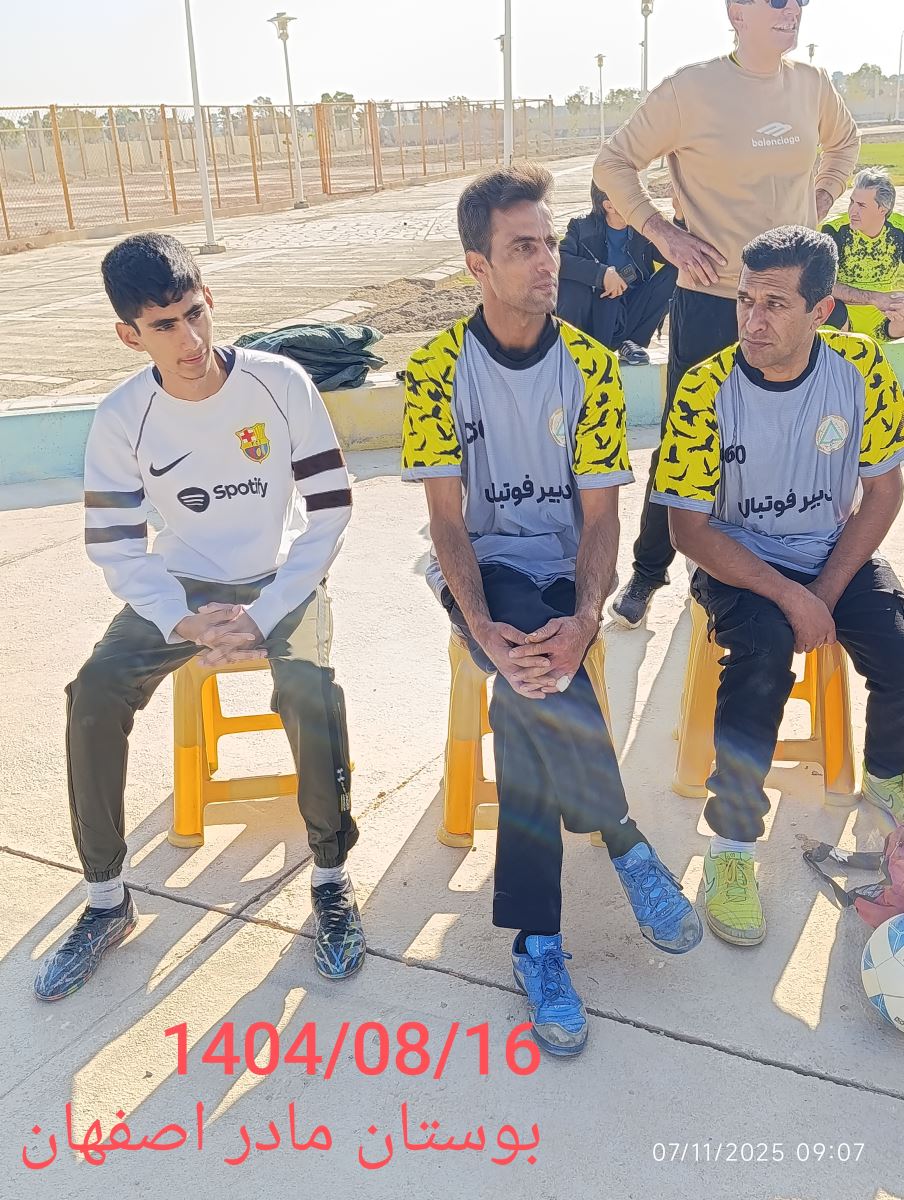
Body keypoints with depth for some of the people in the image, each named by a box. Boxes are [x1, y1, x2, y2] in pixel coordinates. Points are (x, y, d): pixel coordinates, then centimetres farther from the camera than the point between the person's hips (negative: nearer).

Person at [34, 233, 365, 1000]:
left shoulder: (281, 383, -16)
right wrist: (184, 623, -24)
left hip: (283, 579, -2)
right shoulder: (122, 418, -11)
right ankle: (107, 902, -1)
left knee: (309, 688, -31)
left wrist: (265, 617, -22)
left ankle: (332, 877, -8)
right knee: (93, 697, -19)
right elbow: (116, 547, -7)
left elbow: (330, 510, -14)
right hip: (182, 587, 2)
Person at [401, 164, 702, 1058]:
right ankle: (626, 847, -11)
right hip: (479, 570, -1)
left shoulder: (590, 366, -3)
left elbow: (600, 515, -5)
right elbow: (447, 519, -8)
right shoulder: (438, 370, -6)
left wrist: (586, 617, -24)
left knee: (526, 695, -28)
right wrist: (483, 628, -25)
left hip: (562, 571, 2)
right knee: (534, 676, -34)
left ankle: (536, 940, -12)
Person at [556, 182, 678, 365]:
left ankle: (631, 341, -6)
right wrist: (602, 273, -31)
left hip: (634, 317, 3)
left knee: (676, 271, -11)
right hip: (597, 318, -3)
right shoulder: (582, 227, -5)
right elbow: (558, 259, -23)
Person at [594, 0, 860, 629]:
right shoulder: (693, 89, -10)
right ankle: (648, 570, 18)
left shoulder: (812, 85, 5)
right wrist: (664, 232, -11)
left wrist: (818, 205, 11)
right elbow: (614, 163, -4)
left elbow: (844, 141, 25)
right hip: (712, 301, -5)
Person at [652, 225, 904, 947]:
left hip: (838, 554, 3)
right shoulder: (707, 389, -16)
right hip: (738, 561, -3)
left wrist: (826, 595, -14)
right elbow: (688, 527, -14)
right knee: (763, 652, -32)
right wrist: (790, 596, -23)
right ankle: (731, 847, -18)